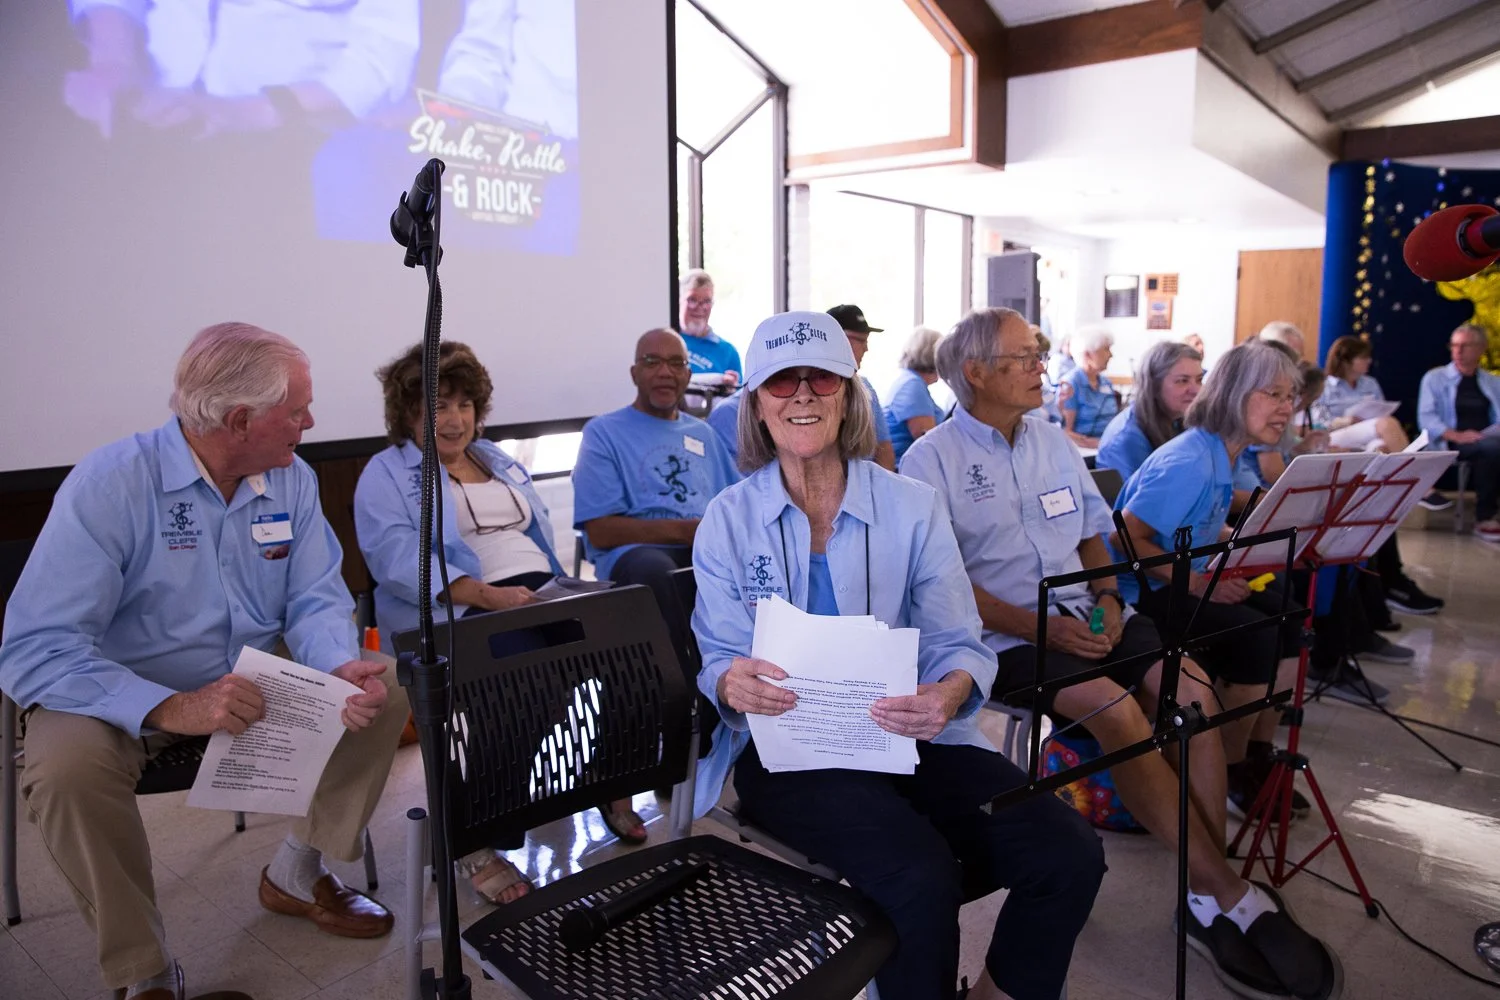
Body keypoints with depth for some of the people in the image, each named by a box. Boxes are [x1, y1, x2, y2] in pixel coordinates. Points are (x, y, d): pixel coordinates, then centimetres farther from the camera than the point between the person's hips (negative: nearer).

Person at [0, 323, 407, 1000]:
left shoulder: (293, 479, -4)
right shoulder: (110, 484, -22)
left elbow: (314, 601, -3)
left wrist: (343, 668, -26)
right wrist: (170, 708, -39)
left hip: (252, 688, 5)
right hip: (122, 697, -4)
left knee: (384, 695, -11)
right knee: (68, 764, -34)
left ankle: (297, 875, 8)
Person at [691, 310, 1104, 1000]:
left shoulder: (913, 506, 4)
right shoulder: (728, 519, 2)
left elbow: (959, 644, 1)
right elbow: (717, 660, 1)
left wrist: (948, 693, -22)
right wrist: (732, 686, -24)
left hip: (909, 736, 3)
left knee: (1069, 854, -16)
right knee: (923, 877, -29)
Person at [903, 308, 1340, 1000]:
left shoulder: (1052, 441, 16)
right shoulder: (931, 462, -4)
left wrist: (1106, 598, 0)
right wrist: (1040, 628, -19)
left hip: (1086, 615, 6)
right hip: (1007, 634, -6)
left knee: (1192, 689, -20)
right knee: (1116, 708, -30)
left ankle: (1207, 901, -14)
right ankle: (1234, 896, -17)